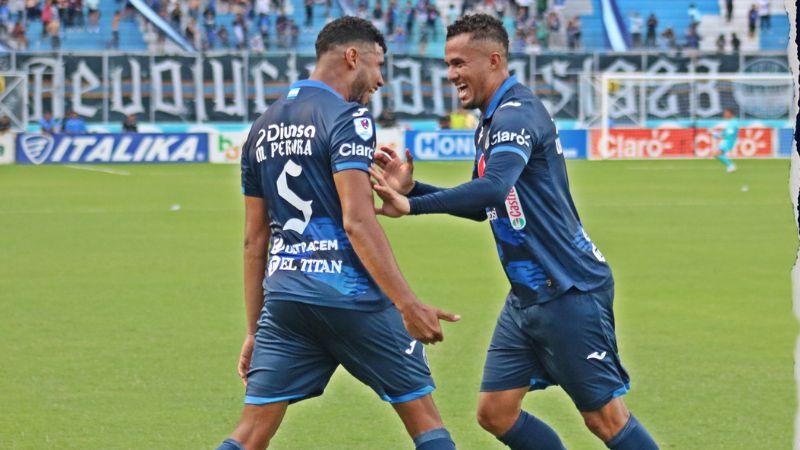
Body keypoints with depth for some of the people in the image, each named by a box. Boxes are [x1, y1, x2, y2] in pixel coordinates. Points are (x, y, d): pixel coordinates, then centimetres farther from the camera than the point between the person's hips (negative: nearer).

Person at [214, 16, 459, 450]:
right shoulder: (347, 118, -8)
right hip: (350, 296, -6)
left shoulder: (262, 129, 15)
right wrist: (409, 306, -20)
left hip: (284, 296, 6)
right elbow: (357, 222, -19)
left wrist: (254, 330, 22)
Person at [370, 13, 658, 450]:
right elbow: (483, 205, 24)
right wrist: (412, 188, 12)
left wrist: (413, 206, -39)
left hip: (568, 294, -10)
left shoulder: (517, 114, -17)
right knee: (495, 413, 7)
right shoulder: (489, 123, 15)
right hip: (527, 296, 10)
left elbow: (494, 188, -35)